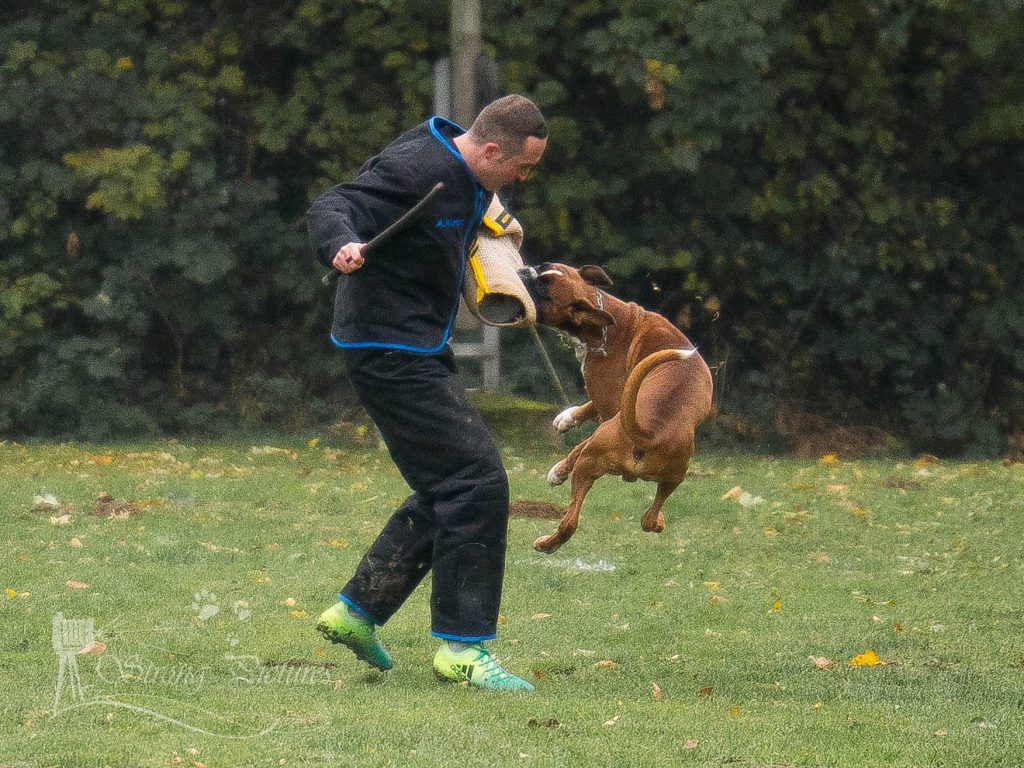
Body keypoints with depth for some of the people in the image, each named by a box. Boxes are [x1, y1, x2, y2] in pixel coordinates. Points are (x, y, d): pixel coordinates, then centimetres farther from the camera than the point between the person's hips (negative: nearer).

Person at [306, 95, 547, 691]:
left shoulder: (470, 178, 10)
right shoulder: (418, 168, -20)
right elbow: (330, 209, -28)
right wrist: (342, 246, -47)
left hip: (423, 350, 11)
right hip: (390, 351, -11)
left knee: (448, 492, 16)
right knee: (476, 483, -13)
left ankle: (357, 612, 23)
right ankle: (464, 648, -9)